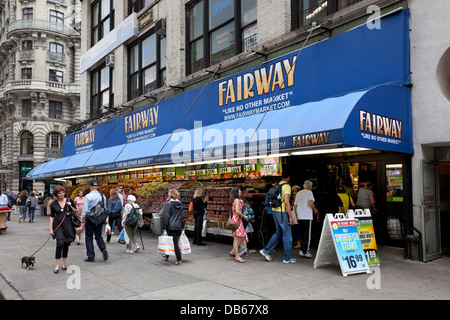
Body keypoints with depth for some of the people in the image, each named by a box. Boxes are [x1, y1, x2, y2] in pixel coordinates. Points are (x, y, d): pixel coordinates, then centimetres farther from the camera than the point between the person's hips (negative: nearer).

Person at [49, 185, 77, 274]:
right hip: (58, 225, -1)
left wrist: (71, 206, -8)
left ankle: (64, 264, 22)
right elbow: (52, 217, 7)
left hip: (68, 225, 1)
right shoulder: (54, 204, 3)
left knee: (66, 244, 6)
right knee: (60, 243, -16)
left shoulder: (69, 201, 4)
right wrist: (51, 228, 1)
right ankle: (57, 265, -7)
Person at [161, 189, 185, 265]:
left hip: (171, 227, -6)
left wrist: (164, 228, -10)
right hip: (178, 226, 6)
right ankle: (167, 255, 35)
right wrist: (182, 227, 18)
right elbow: (182, 216, 12)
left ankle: (179, 260, 0)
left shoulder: (168, 203, -11)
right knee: (172, 241, 20)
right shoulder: (180, 204, 7)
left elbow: (165, 216, -13)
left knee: (175, 243, -1)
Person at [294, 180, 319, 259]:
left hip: (300, 217, 6)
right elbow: (311, 203, -19)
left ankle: (302, 250, 14)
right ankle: (304, 251, -4)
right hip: (307, 216, -6)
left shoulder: (298, 193, 17)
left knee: (302, 234, 13)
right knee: (307, 234, -2)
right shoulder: (309, 192, -2)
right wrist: (315, 210, -1)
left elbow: (295, 206, 17)